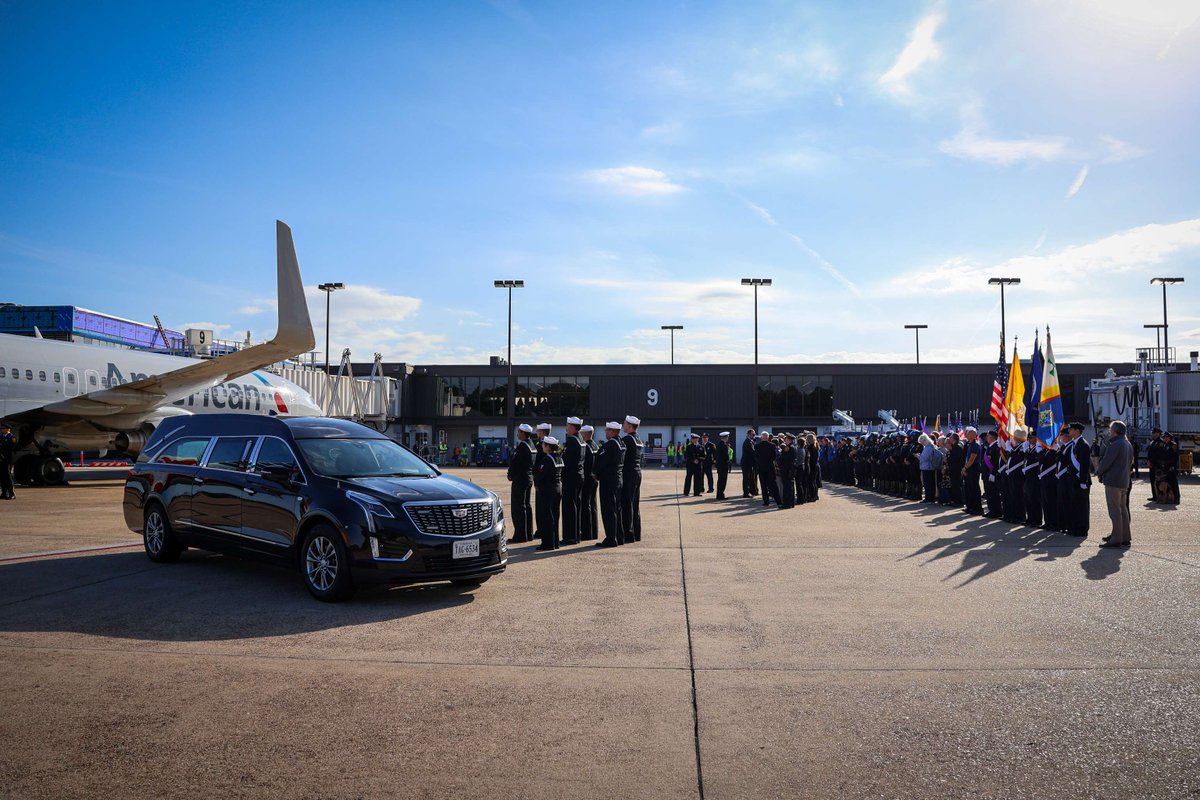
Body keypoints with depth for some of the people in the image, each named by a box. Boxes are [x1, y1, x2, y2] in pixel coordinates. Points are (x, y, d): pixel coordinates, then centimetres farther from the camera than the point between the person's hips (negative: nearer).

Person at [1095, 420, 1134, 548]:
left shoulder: (1115, 445, -18)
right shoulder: (1128, 444, 13)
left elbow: (1106, 461, -17)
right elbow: (1130, 461, 19)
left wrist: (1098, 472, 2)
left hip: (1113, 481, -10)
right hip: (1124, 481, 10)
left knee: (1115, 511, -6)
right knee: (1123, 509, 15)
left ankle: (1116, 540, -6)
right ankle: (1124, 537, 20)